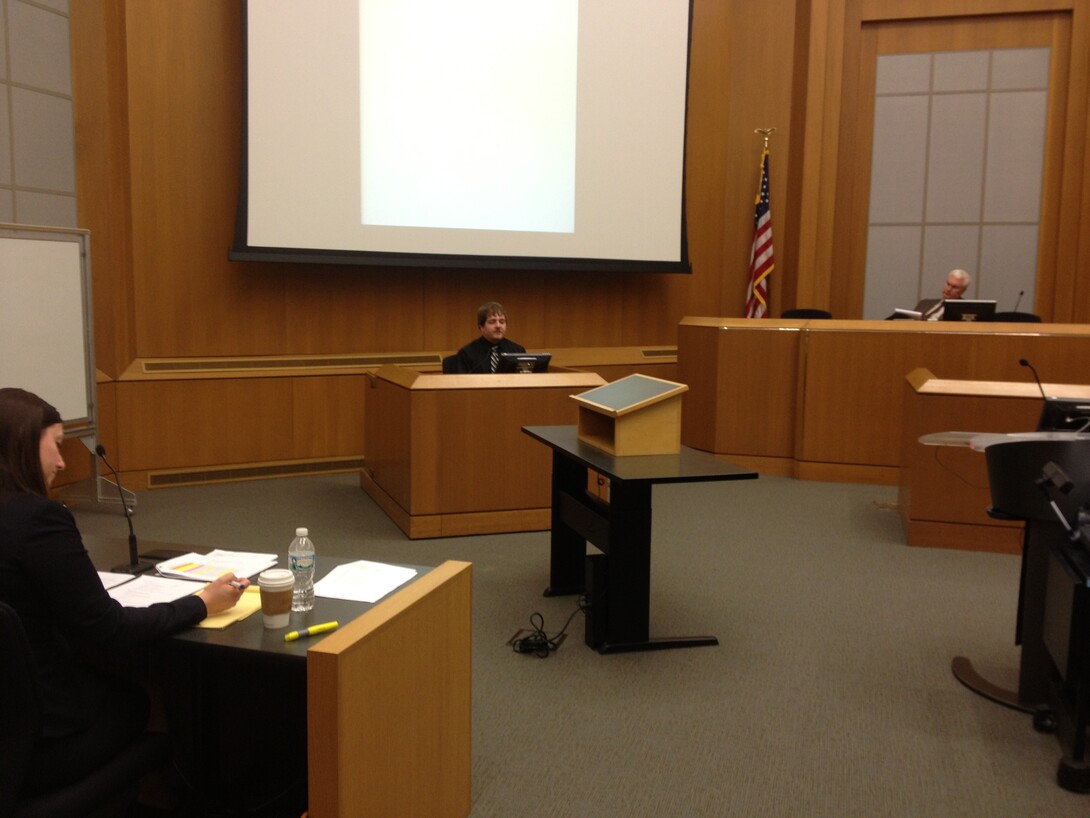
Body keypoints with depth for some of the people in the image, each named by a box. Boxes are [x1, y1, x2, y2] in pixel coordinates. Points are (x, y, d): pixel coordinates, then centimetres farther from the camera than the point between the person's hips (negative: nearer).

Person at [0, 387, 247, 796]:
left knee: (113, 681, 28)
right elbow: (107, 631, -17)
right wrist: (202, 604, -5)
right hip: (39, 739, -6)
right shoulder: (36, 517, -22)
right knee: (134, 697, 23)